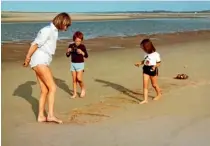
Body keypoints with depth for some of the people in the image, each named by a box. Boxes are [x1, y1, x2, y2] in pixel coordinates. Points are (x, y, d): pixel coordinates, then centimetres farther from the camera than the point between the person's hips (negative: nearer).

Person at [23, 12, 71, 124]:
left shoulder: (54, 31, 17)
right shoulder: (48, 30, -12)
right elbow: (35, 44, -16)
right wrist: (27, 59, -11)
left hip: (43, 63, 9)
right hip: (39, 62, -9)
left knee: (45, 91, 8)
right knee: (52, 87, -13)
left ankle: (41, 116, 13)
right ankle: (51, 115, -14)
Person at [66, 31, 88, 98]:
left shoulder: (82, 46, -8)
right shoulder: (71, 45, 1)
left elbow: (86, 56, -12)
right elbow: (68, 55, 7)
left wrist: (82, 52, -29)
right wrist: (68, 51, -14)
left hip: (80, 64, -4)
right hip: (73, 64, 4)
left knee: (79, 78, -13)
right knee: (74, 79, 6)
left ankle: (83, 89, 13)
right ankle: (74, 93, 14)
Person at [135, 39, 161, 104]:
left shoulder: (156, 54, -13)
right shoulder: (146, 54, 4)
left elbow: (159, 63, -8)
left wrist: (155, 66, -27)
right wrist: (139, 63, 3)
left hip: (153, 70, -5)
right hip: (146, 69, 5)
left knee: (154, 84, 13)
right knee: (145, 85, -3)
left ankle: (159, 94, 41)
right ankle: (145, 99, 0)